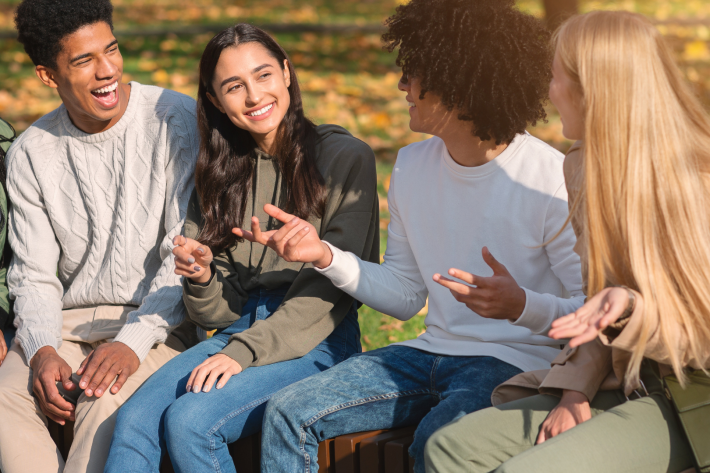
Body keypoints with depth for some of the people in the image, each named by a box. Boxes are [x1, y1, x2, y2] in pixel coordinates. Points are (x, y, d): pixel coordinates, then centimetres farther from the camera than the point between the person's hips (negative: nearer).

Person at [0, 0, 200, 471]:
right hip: (67, 324, 4)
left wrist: (134, 342, -21)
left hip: (159, 323, -3)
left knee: (107, 406, -34)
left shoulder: (178, 121, -7)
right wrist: (42, 351, -13)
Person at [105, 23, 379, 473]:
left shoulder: (344, 157, -2)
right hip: (239, 330, 5)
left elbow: (333, 287, -9)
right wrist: (201, 278, -10)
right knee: (133, 420, -22)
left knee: (189, 421, -27)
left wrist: (245, 351, -16)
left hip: (316, 340, -5)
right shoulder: (224, 173, 15)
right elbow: (220, 312, 14)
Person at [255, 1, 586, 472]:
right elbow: (405, 296, 13)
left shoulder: (551, 180, -15)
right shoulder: (413, 165, 8)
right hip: (432, 353, 7)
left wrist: (522, 306, -32)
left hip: (516, 362, -6)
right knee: (289, 413, -7)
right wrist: (325, 255, 1)